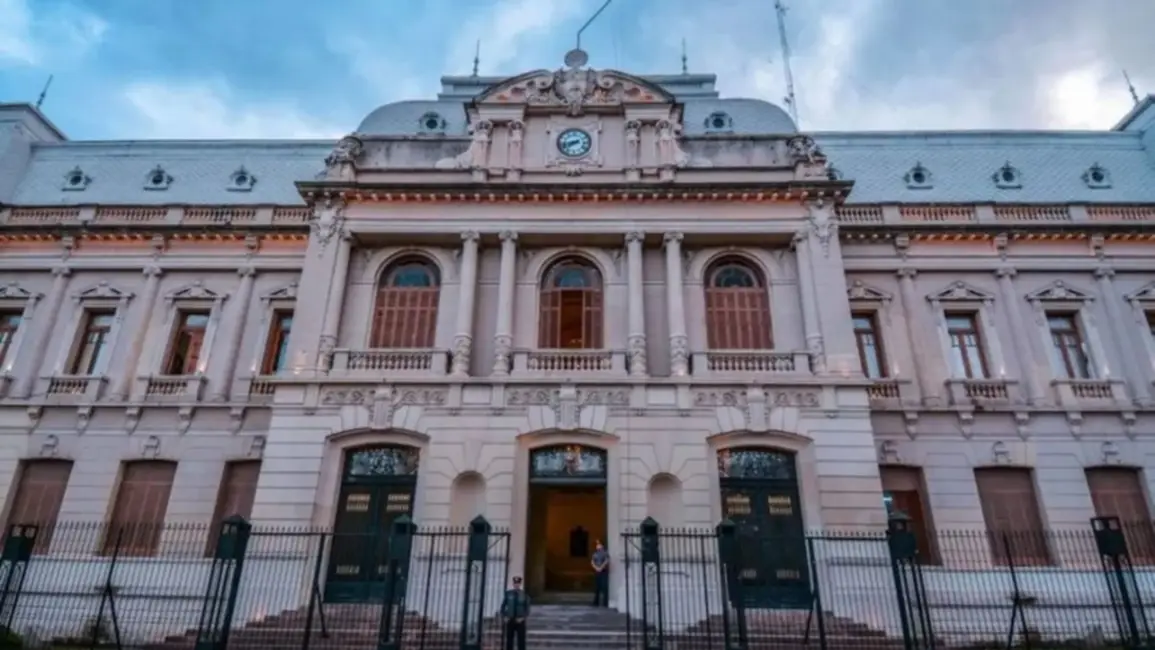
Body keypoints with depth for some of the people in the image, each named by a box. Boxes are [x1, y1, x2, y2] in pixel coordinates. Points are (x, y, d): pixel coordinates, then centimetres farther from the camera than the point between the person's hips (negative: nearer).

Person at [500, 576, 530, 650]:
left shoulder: (524, 594, -2)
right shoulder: (508, 593, 0)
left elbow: (527, 608, 1)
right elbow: (503, 606, 6)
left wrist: (523, 618, -11)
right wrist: (504, 617, -5)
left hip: (520, 621, -1)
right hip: (510, 621, 1)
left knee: (521, 640, -2)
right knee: (509, 640, 5)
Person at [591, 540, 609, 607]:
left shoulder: (605, 553, -3)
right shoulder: (595, 553, 13)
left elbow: (606, 561, -12)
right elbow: (592, 562, 7)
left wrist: (601, 568, -15)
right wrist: (596, 568, -8)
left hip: (604, 571, -5)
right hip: (596, 572, 5)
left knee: (604, 587, -8)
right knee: (596, 587, 6)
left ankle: (605, 603, -6)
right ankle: (596, 602, 12)